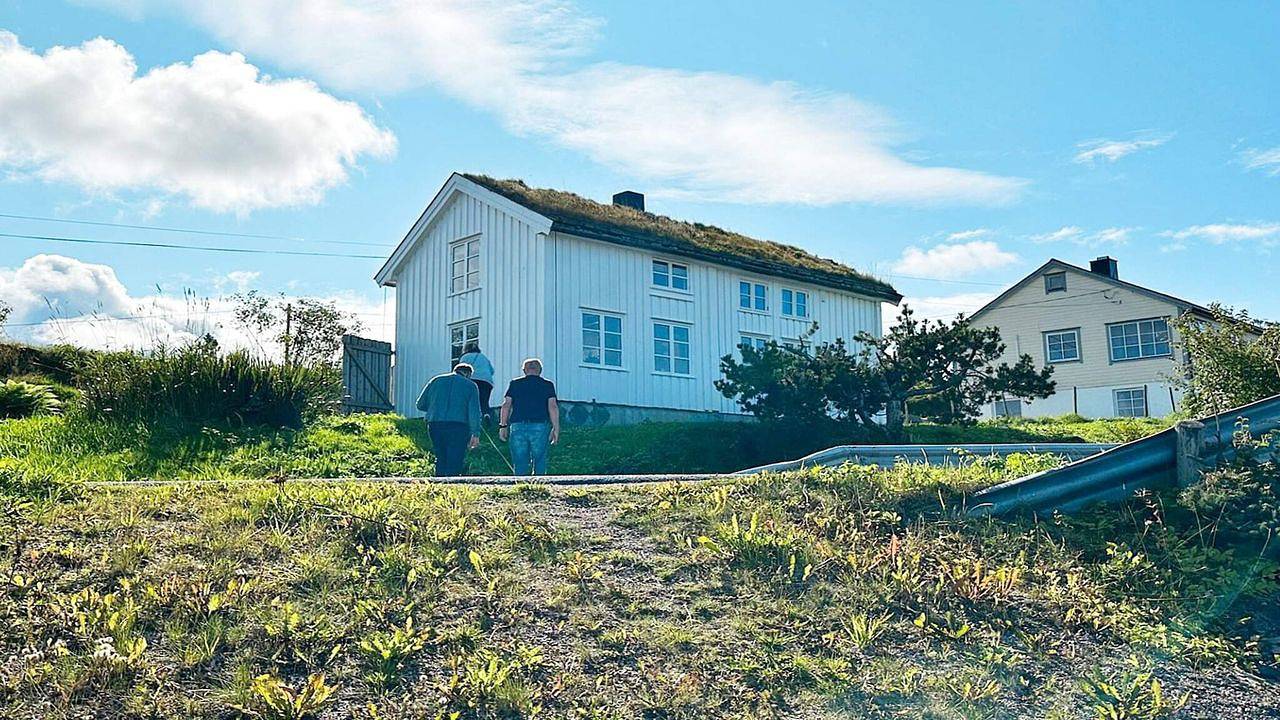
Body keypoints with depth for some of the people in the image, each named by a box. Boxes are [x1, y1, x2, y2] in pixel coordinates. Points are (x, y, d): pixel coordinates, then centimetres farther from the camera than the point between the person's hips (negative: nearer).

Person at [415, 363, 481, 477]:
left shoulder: (436, 380, 18)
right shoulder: (470, 385, 10)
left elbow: (421, 404, 16)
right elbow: (474, 412, -1)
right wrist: (475, 434, -2)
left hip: (434, 425, 3)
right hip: (458, 427, -3)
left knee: (441, 458, 14)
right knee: (455, 460, -1)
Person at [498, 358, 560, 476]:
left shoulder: (515, 383, 12)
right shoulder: (547, 385, 8)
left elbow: (506, 405, 5)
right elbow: (553, 407, -1)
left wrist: (503, 425, 10)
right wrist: (556, 428, 0)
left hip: (517, 426, 1)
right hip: (540, 426, -1)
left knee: (520, 463, 5)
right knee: (540, 463, 6)